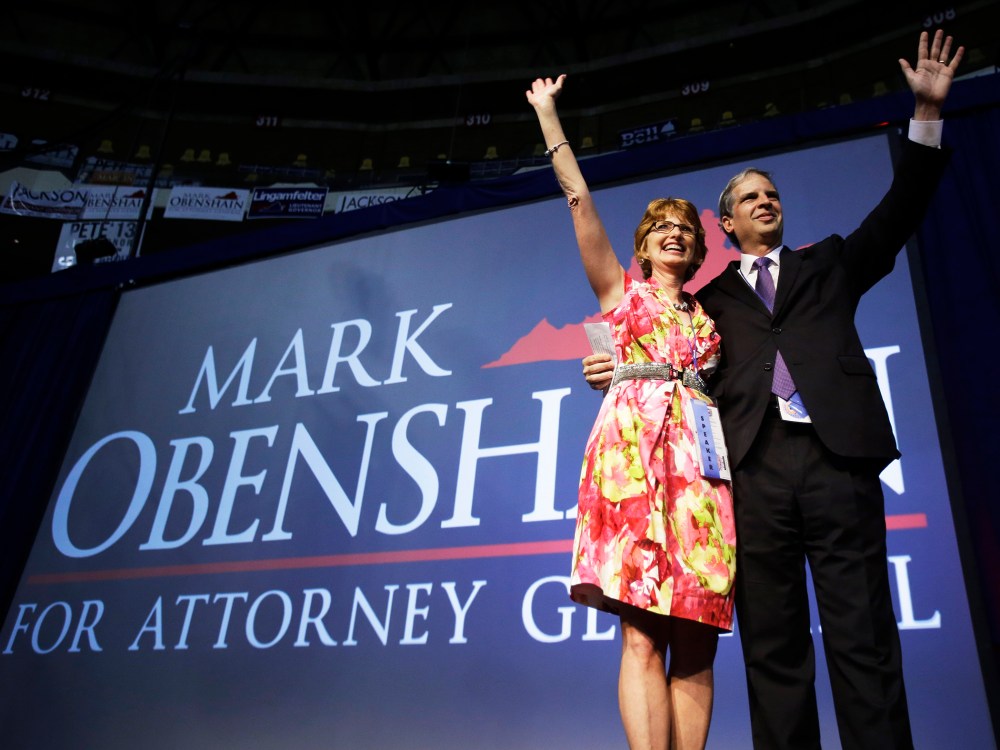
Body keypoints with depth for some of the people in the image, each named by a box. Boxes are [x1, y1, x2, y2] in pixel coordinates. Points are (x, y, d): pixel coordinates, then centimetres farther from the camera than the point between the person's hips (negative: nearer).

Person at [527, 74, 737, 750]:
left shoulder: (708, 317, 26)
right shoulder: (621, 289, 19)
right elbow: (579, 199, 15)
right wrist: (547, 114, 16)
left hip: (700, 459, 4)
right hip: (634, 446, -3)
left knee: (696, 642, -3)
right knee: (642, 636, -12)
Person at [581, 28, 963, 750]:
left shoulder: (828, 263, 23)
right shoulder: (709, 296, 21)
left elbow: (899, 210, 15)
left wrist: (928, 112, 7)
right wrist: (618, 372, -2)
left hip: (836, 454, 0)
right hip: (755, 466, 0)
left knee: (864, 640, -2)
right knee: (772, 649, 1)